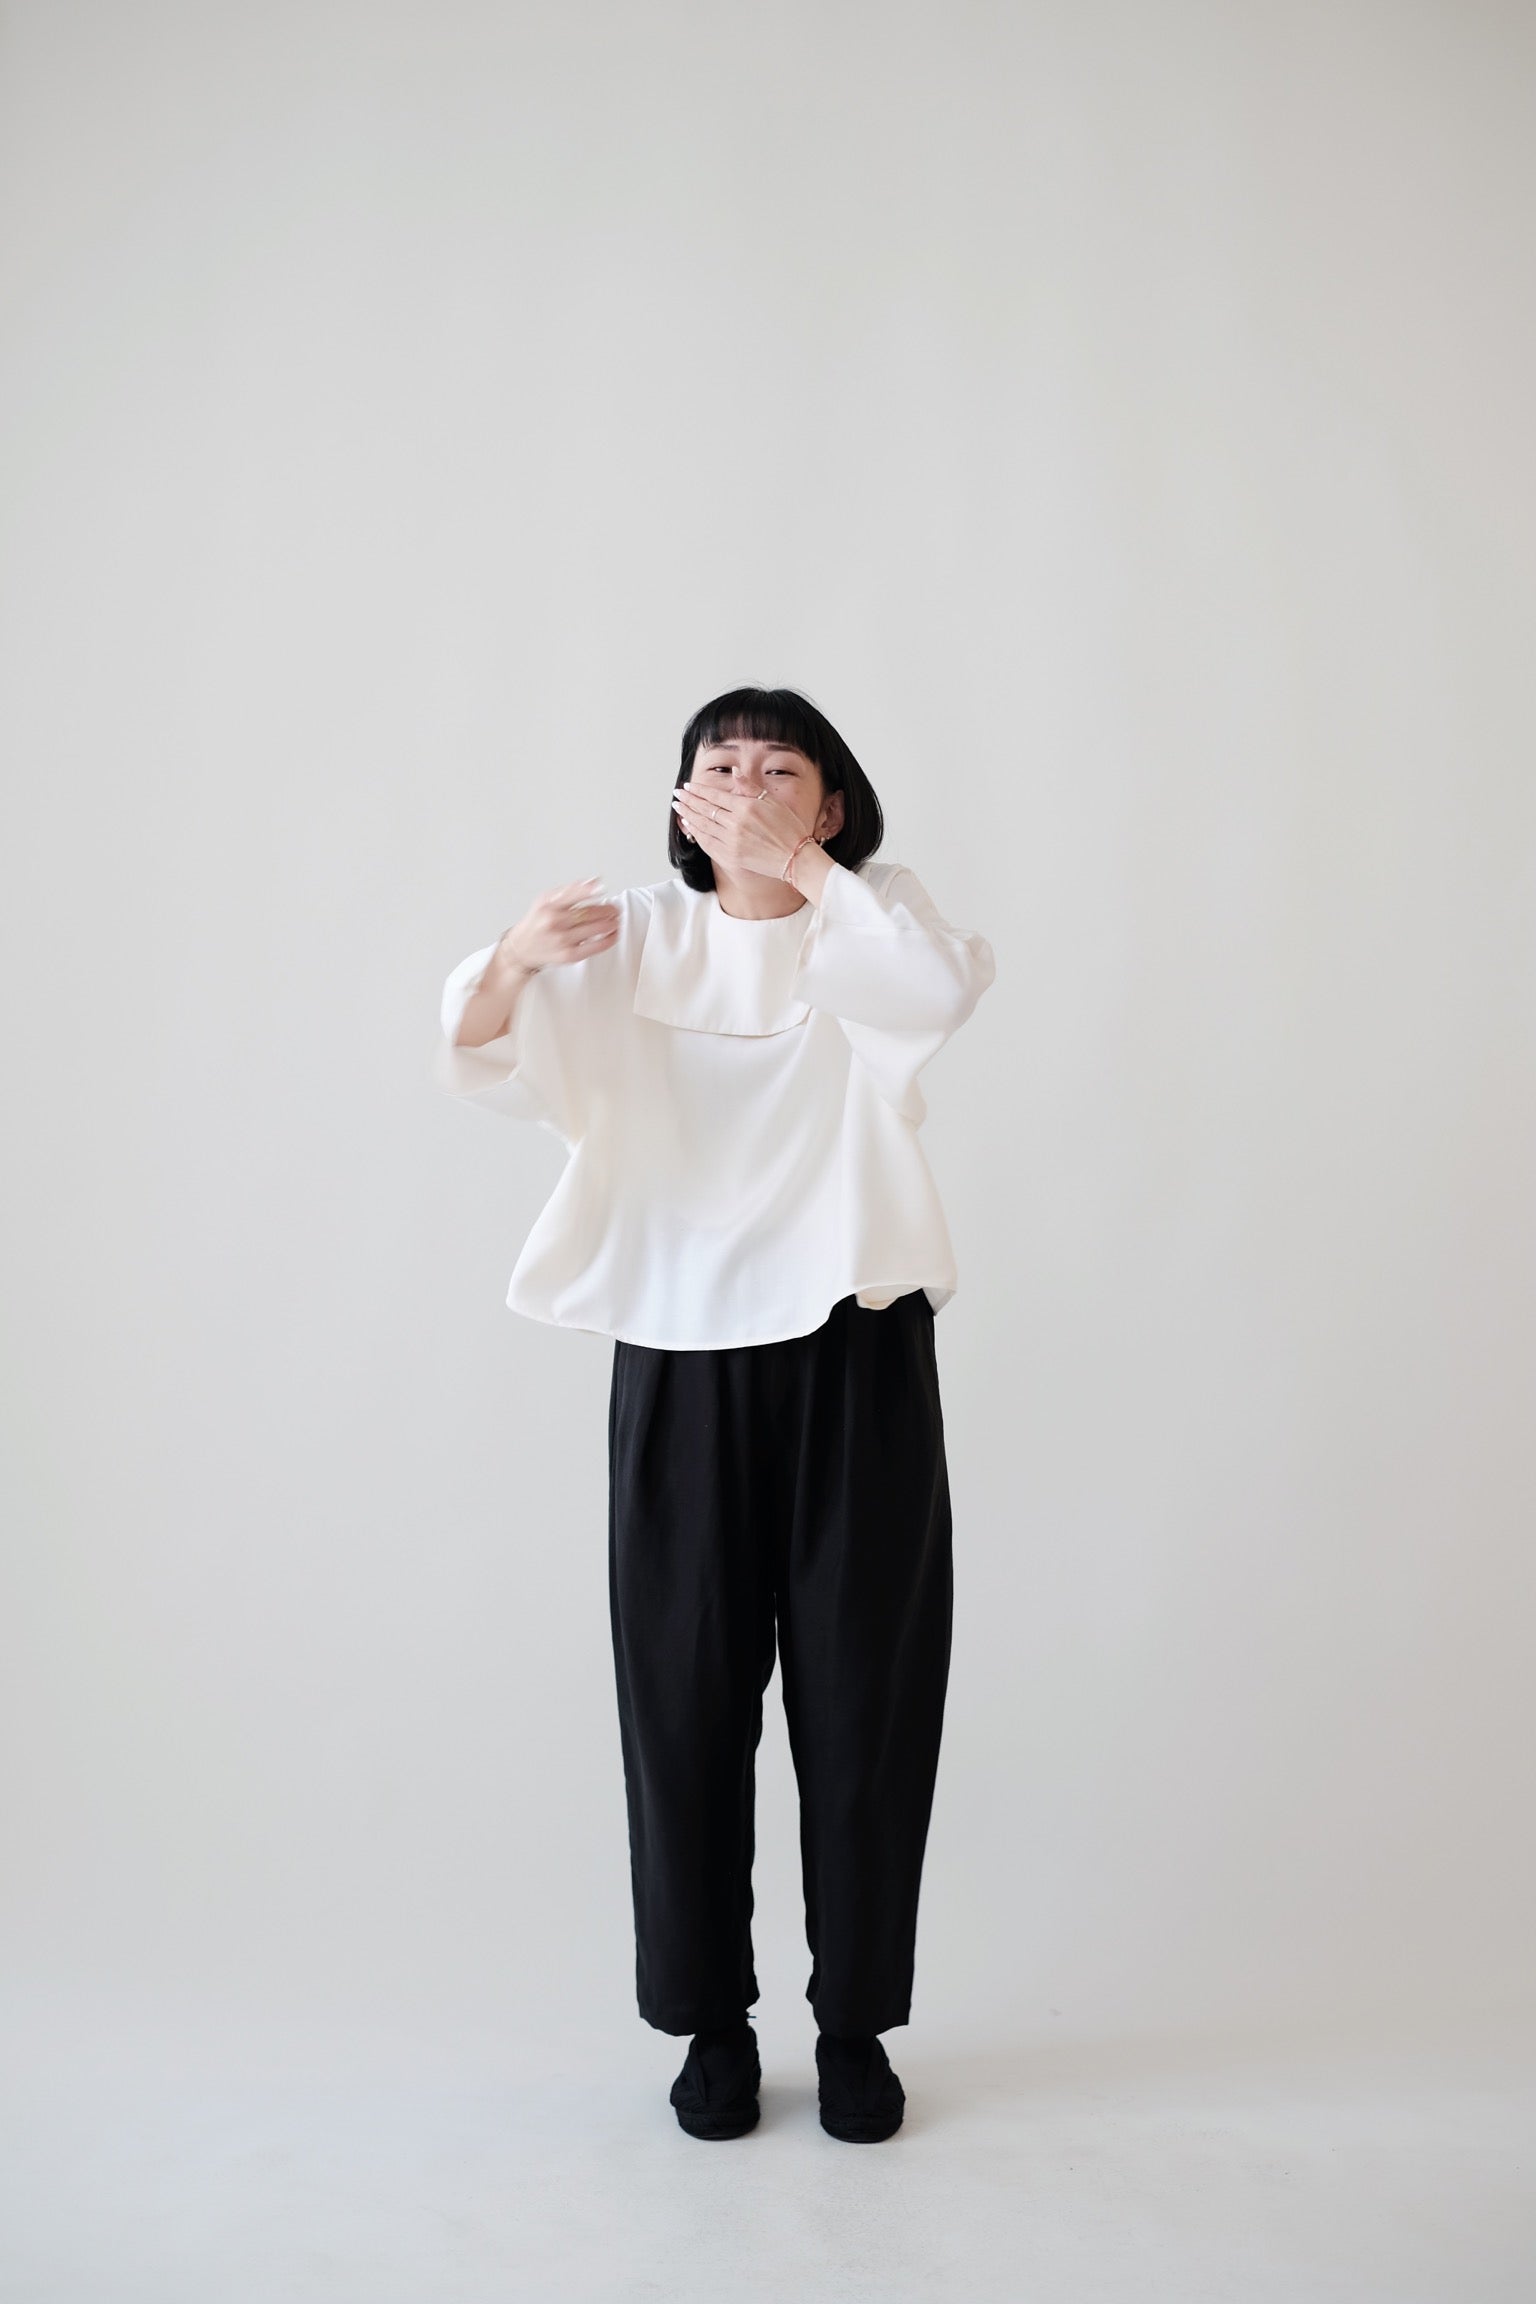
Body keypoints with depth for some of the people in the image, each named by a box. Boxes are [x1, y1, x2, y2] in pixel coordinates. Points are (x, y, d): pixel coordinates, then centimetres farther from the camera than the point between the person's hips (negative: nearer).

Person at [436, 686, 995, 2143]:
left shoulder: (872, 921, 6)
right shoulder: (636, 943, 7)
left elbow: (944, 985, -18)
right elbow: (485, 1064, -8)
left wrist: (795, 862, -20)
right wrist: (516, 957, -28)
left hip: (856, 1359, 0)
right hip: (680, 1359, 1)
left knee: (863, 1699, 7)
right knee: (687, 1697, 7)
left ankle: (854, 2023, 25)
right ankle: (712, 2020, 25)